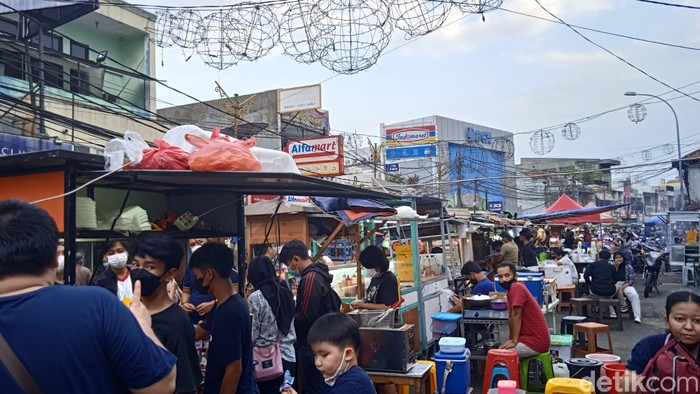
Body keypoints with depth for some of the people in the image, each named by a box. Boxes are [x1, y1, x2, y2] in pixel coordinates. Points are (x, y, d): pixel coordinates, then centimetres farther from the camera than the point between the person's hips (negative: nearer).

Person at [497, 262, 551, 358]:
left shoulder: (516, 287, -16)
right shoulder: (510, 290, 11)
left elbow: (516, 315, -18)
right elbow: (512, 318, 13)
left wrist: (513, 341, -15)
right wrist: (510, 340, 7)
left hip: (535, 342, -9)